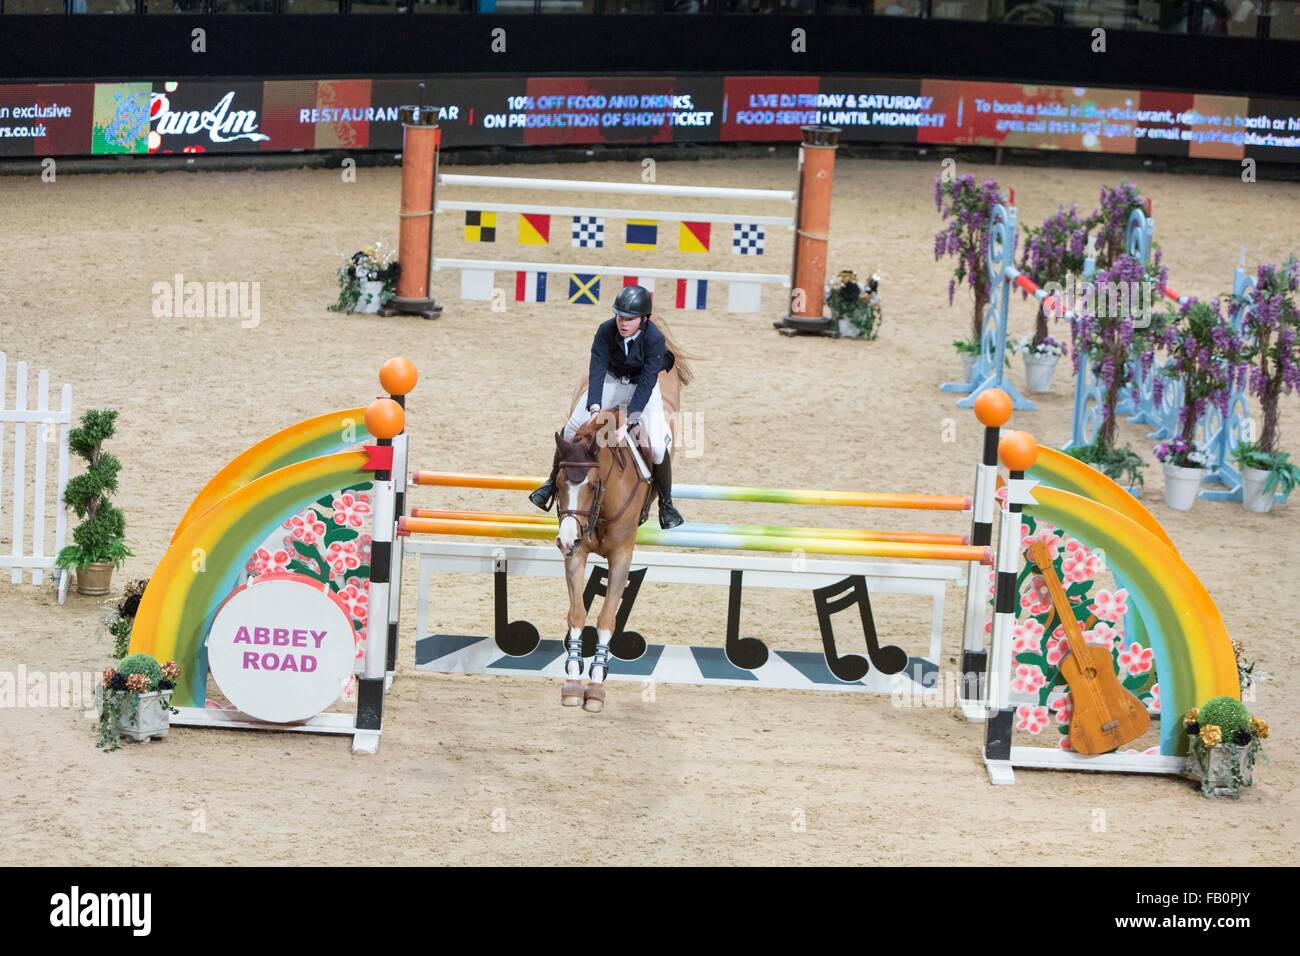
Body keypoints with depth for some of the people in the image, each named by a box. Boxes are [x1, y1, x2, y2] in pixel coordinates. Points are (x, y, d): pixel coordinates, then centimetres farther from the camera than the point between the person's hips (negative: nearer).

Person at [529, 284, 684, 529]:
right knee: (571, 428, -5)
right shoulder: (606, 330, -25)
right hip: (611, 380, 3)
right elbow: (597, 370, -27)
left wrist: (628, 422, -46)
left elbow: (646, 384, -37)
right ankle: (553, 484, 17)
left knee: (658, 445, -19)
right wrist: (595, 409, -43)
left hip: (643, 387, -3)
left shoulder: (655, 340, -32)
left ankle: (666, 504, 1)